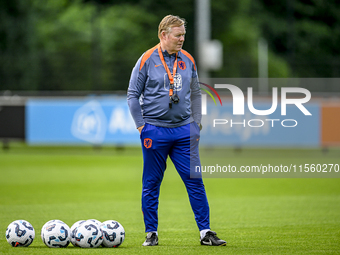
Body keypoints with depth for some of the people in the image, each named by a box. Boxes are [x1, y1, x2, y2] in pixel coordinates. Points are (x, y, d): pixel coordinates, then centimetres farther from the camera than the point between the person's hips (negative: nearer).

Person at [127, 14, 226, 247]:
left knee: (195, 181, -1)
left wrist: (196, 124, 10)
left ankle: (205, 232, 2)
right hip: (155, 131, -3)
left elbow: (195, 94, 18)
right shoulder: (147, 60, -3)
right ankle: (151, 233, 14)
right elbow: (133, 95, 0)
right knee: (151, 184, 4)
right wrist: (141, 125, -5)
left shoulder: (187, 60, 9)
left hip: (184, 131, 3)